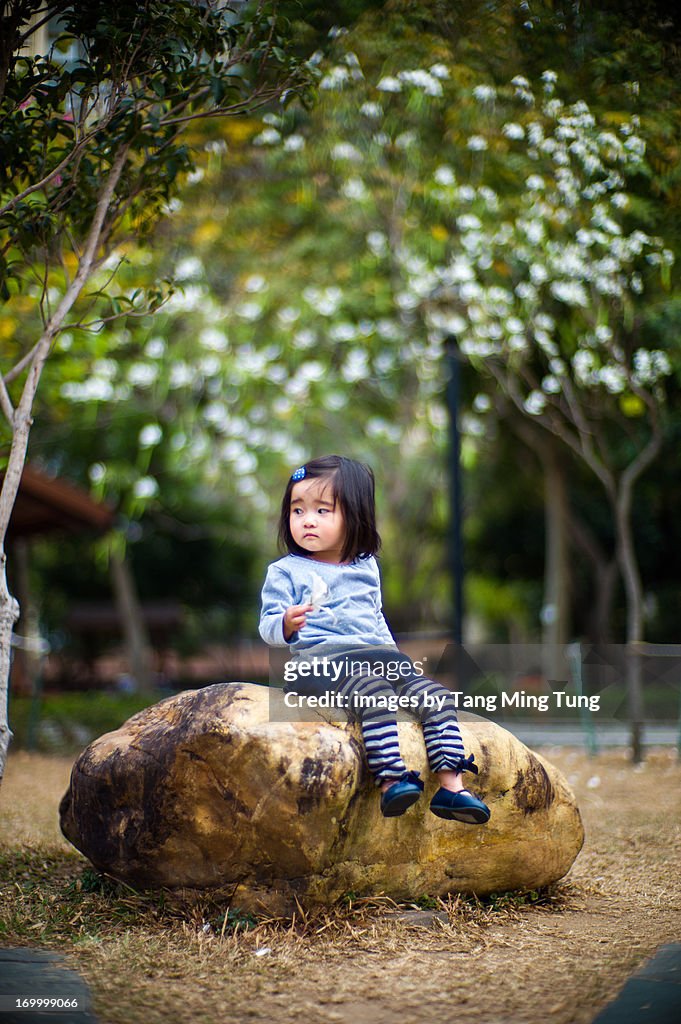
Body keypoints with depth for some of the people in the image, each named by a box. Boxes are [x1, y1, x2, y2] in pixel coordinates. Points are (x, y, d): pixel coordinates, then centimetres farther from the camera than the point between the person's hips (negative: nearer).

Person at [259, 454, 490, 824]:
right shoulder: (285, 572, 5)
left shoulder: (366, 567, 21)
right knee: (373, 693, -36)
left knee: (436, 696, -14)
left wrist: (394, 655, 22)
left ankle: (451, 787, -21)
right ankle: (390, 781, -42)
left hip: (377, 658, 6)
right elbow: (268, 627, -2)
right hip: (319, 659, -6)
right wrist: (287, 624, -25)